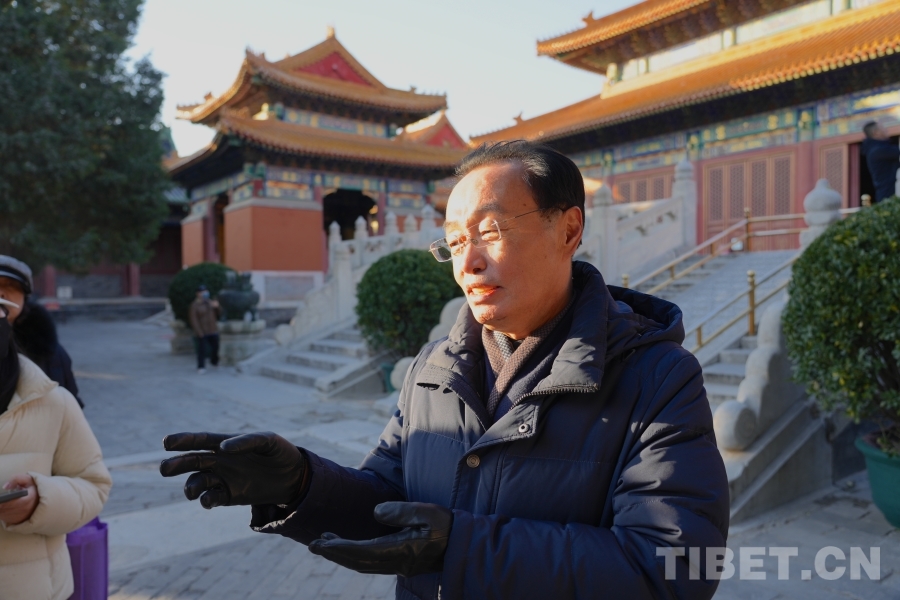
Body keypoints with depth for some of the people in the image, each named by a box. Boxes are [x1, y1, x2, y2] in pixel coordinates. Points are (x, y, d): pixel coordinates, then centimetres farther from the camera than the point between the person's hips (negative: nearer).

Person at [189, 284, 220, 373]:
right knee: (202, 350, -6)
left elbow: (218, 313, 6)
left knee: (216, 347, 12)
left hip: (213, 330, 5)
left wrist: (216, 307, -16)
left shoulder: (210, 302, 4)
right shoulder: (194, 305, -12)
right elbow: (194, 320, -14)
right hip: (201, 332, -5)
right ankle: (201, 367, 5)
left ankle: (214, 361, 35)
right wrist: (199, 333, -19)